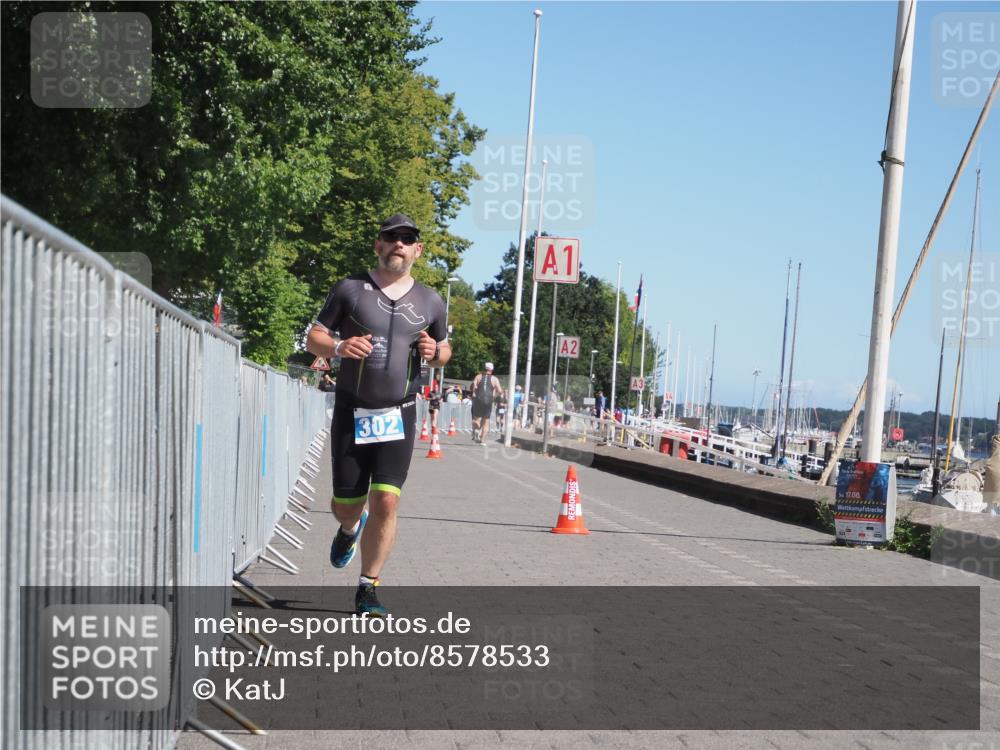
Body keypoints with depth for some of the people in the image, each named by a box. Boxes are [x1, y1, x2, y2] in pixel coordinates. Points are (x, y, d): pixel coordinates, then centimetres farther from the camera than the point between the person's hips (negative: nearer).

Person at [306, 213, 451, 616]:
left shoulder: (430, 302, 8)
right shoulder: (350, 289, 1)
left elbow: (444, 351, 20)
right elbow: (313, 338, 3)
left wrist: (434, 351, -5)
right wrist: (339, 347, -19)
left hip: (398, 416, 1)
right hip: (351, 413, 0)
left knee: (386, 502, -10)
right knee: (345, 506, 5)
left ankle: (368, 589, 5)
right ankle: (350, 529, 44)